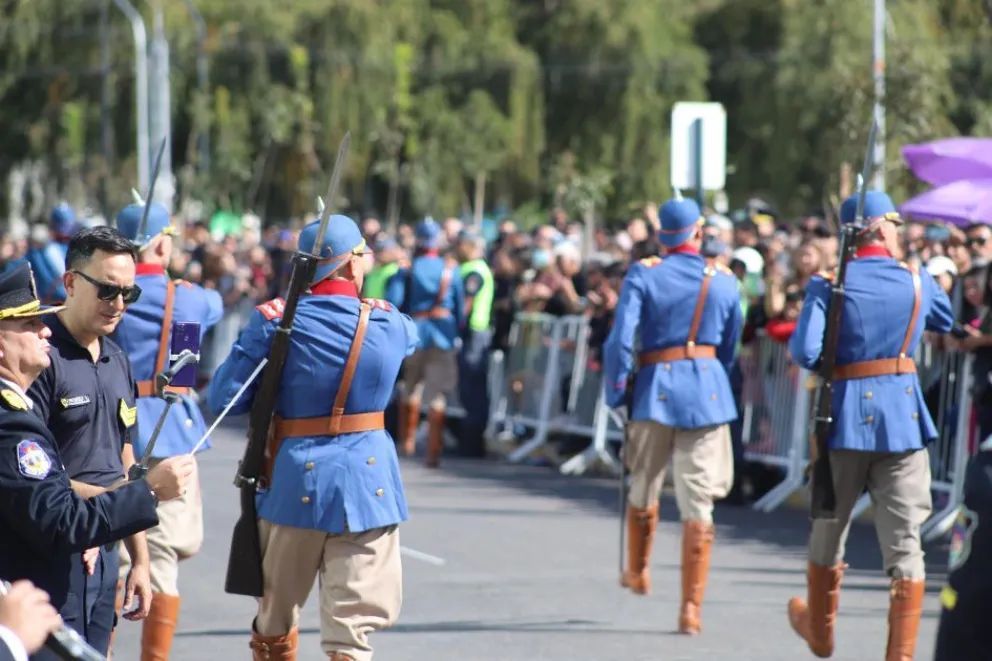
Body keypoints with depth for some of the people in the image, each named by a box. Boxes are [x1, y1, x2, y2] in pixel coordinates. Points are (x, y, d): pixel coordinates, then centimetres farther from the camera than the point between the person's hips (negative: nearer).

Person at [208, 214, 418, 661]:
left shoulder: (275, 320, -7)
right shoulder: (390, 324, 0)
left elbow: (223, 398, -8)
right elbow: (411, 336, 25)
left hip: (294, 478, 0)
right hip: (367, 480, 0)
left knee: (275, 619, 19)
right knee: (353, 624, -2)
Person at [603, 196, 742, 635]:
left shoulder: (643, 275, -4)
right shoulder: (724, 281, 4)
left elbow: (620, 340, -11)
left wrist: (615, 391, 1)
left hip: (655, 388, 0)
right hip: (708, 390, 1)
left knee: (644, 489, 22)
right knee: (698, 504, 0)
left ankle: (637, 572, 42)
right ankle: (691, 608, -4)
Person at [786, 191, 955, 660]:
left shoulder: (828, 285, -7)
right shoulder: (917, 281, 1)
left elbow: (804, 352, -16)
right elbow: (946, 322, 22)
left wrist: (829, 364, 5)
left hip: (847, 415, 0)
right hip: (904, 418, 0)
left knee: (829, 529, 19)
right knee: (904, 541, 1)